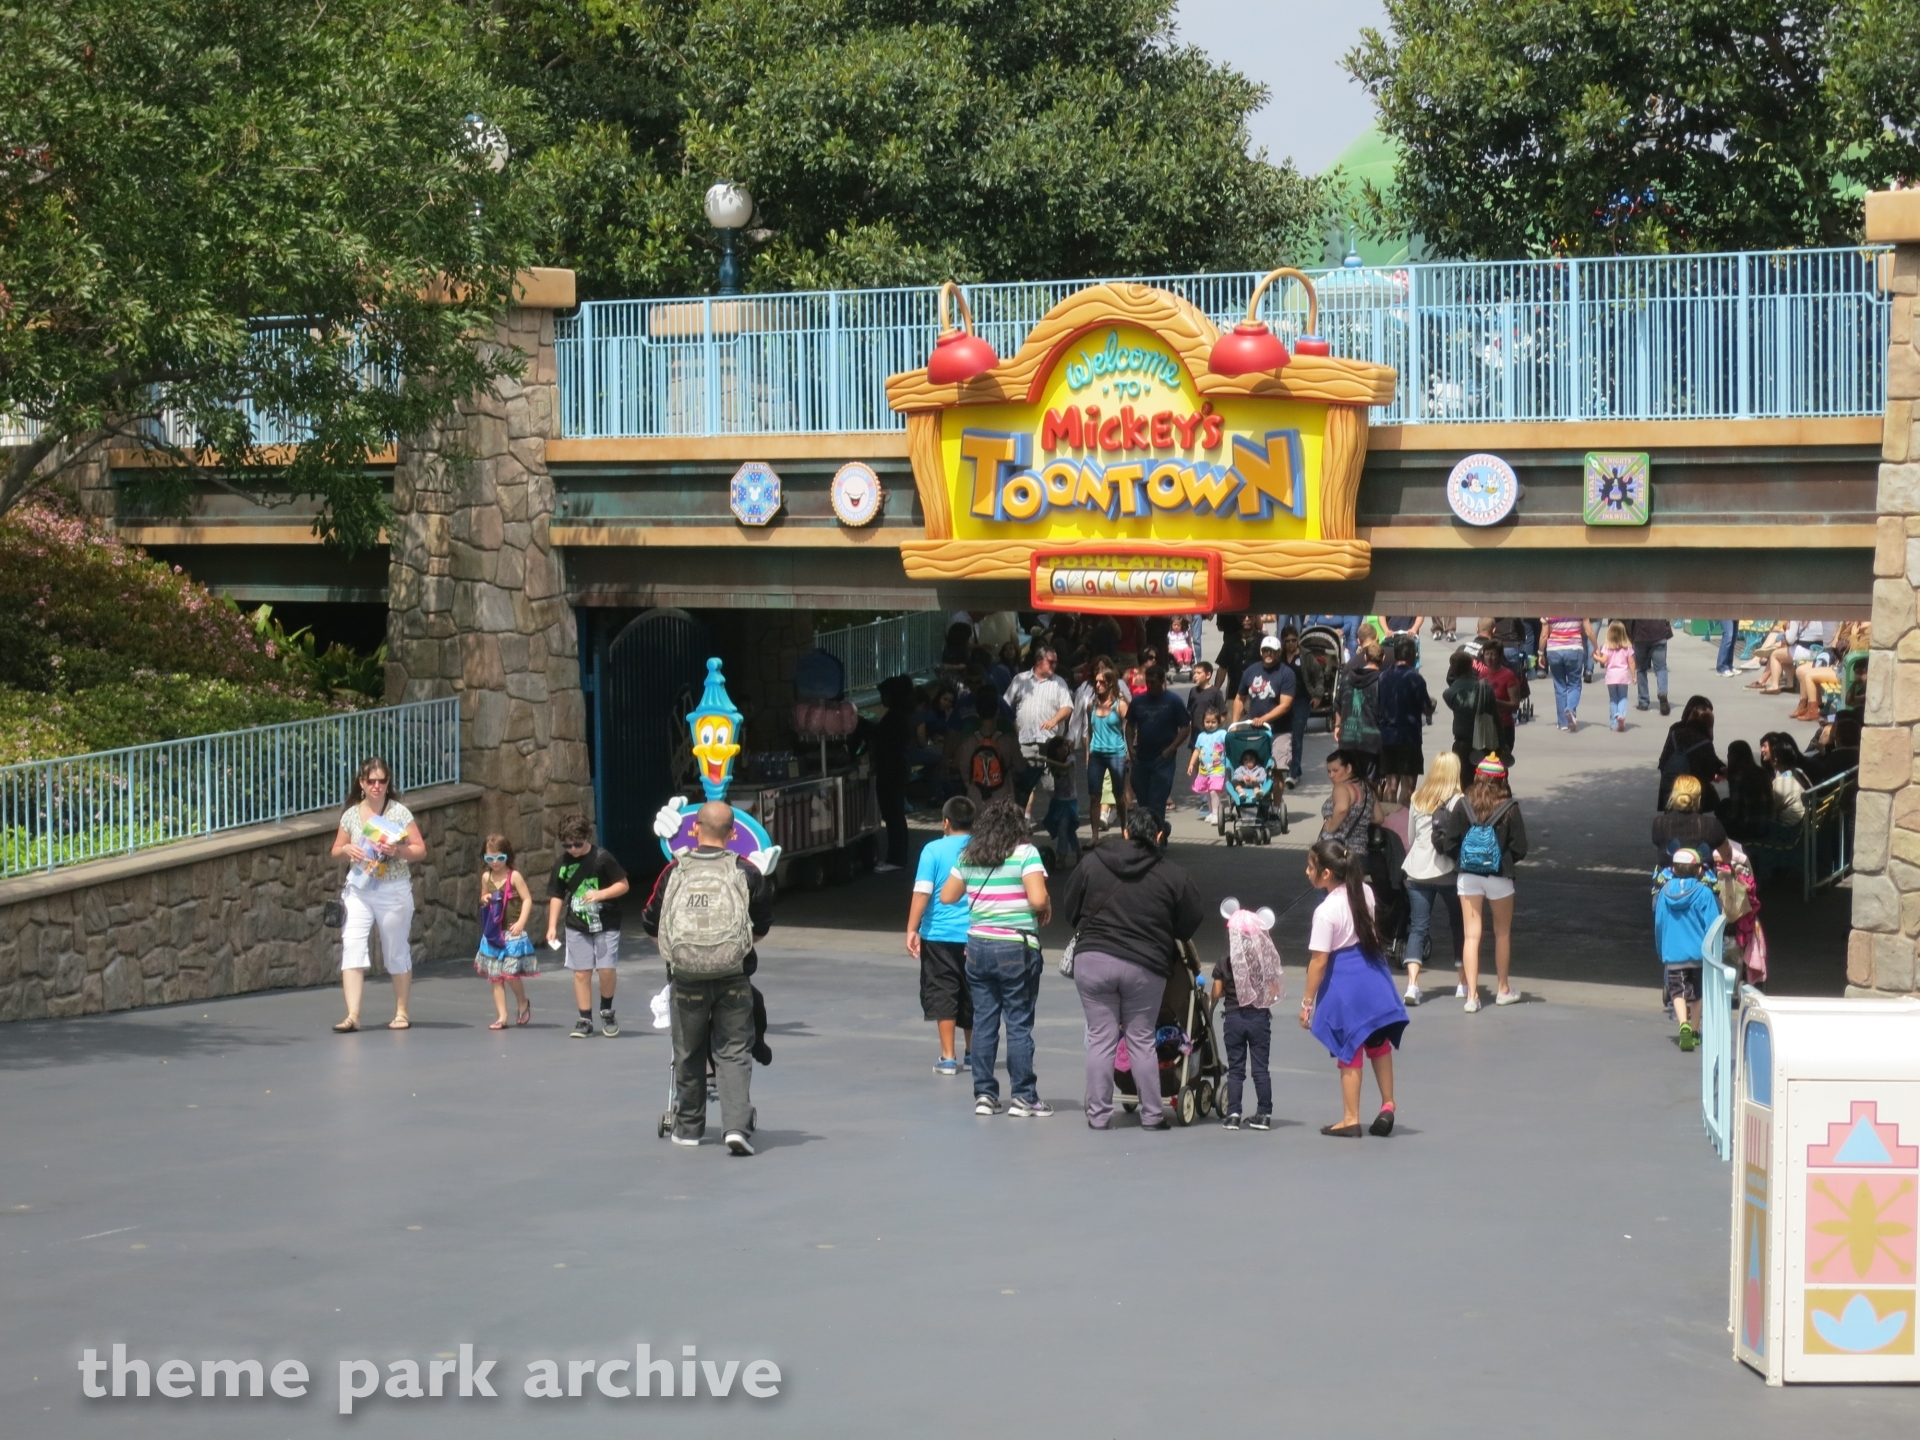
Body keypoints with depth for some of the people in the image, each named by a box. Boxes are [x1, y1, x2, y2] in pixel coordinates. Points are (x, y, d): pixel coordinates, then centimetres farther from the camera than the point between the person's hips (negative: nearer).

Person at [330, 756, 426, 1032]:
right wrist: (347, 849, -8)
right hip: (358, 888, 2)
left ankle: (401, 1013, 22)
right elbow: (336, 850, 15)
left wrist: (398, 851, -21)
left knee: (396, 950, 8)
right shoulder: (351, 814, 6)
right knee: (352, 946, -12)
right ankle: (353, 1015, -15)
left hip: (394, 890, -2)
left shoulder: (399, 812, -3)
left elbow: (421, 850, -3)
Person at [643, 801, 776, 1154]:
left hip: (686, 977, 1)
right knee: (734, 1052, 3)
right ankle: (737, 1125, -11)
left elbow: (651, 922, 11)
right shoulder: (746, 872, 1)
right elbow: (763, 925, 12)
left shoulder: (674, 871, 1)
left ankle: (688, 1127, 23)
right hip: (734, 977, -1)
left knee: (688, 1054, 14)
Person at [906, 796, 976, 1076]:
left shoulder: (934, 850, -7)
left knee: (943, 995, 3)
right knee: (971, 996, 16)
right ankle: (974, 1053, 27)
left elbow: (922, 892, -13)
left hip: (939, 934, -3)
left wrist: (912, 930, -9)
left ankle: (948, 1058, -1)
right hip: (975, 936, 3)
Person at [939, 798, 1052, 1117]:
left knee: (983, 1022, 9)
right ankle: (1024, 1098, 3)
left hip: (978, 946, 5)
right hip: (1016, 949, -5)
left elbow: (947, 896, 14)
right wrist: (1046, 909, 2)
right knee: (1019, 1024, 0)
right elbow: (1038, 899, -19)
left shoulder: (968, 857, 6)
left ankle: (984, 1095, 11)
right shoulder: (1025, 853, -9)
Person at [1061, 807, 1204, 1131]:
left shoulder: (1092, 864, 2)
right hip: (1145, 968, 0)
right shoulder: (1174, 876, -2)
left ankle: (1098, 1114, 8)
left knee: (1100, 1039, 6)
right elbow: (1190, 925, 5)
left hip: (1092, 961, 0)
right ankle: (1152, 1114, 13)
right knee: (1142, 1041, 10)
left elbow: (1068, 910, 10)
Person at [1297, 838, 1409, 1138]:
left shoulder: (1326, 911, -22)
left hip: (1344, 980, -6)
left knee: (1349, 1050, 4)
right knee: (1378, 1043, 20)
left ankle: (1351, 1119, 13)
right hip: (1372, 970, 6)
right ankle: (1387, 1105, 25)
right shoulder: (1365, 892, -3)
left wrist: (1308, 1003, -12)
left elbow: (1319, 961, -19)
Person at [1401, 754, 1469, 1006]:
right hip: (1448, 871, -3)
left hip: (1417, 871, 3)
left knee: (1418, 928, 2)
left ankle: (1412, 984, -15)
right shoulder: (1458, 801, -10)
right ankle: (1463, 982, 23)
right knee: (1460, 924, 16)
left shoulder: (1417, 798, 3)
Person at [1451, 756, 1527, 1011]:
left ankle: (1471, 995, 0)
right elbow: (1520, 848, -9)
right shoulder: (1509, 808, -9)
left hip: (1467, 874, 1)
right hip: (1498, 876, -1)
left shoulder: (1464, 806, -7)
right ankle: (1504, 989, 28)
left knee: (1471, 935, 5)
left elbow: (1451, 841, -8)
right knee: (1502, 933, 18)